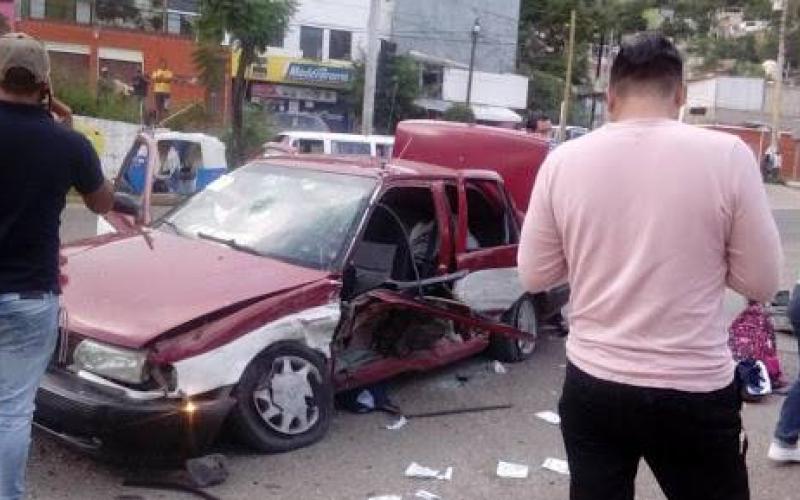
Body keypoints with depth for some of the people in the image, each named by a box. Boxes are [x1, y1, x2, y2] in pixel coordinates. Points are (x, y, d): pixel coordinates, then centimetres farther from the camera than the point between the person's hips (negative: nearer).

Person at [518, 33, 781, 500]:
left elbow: (534, 275, 2)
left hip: (591, 387, 2)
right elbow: (761, 282, -5)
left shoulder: (563, 160, -5)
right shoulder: (728, 154, -11)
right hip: (694, 394, -2)